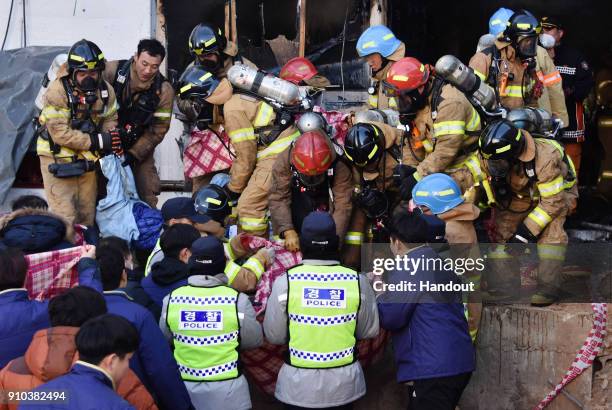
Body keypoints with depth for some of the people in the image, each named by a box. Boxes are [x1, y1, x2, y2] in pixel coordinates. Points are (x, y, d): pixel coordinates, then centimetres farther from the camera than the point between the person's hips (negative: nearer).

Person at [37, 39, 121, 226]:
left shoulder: (106, 90, -2)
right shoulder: (57, 91, -19)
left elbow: (109, 119, 10)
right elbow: (60, 133, -22)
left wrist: (112, 137, -14)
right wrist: (97, 141, -26)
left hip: (87, 158, 6)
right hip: (58, 157, -5)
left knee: (87, 214, 14)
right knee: (64, 217, -9)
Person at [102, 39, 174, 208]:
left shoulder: (163, 91, -16)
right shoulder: (112, 71, -18)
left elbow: (158, 130, -12)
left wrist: (135, 153, -19)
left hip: (139, 146, 0)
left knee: (147, 194, -1)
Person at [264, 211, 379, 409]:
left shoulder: (285, 282, -15)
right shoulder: (358, 281, -11)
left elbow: (274, 335, -7)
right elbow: (370, 331, 0)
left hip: (299, 386, -1)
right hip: (344, 384, 2)